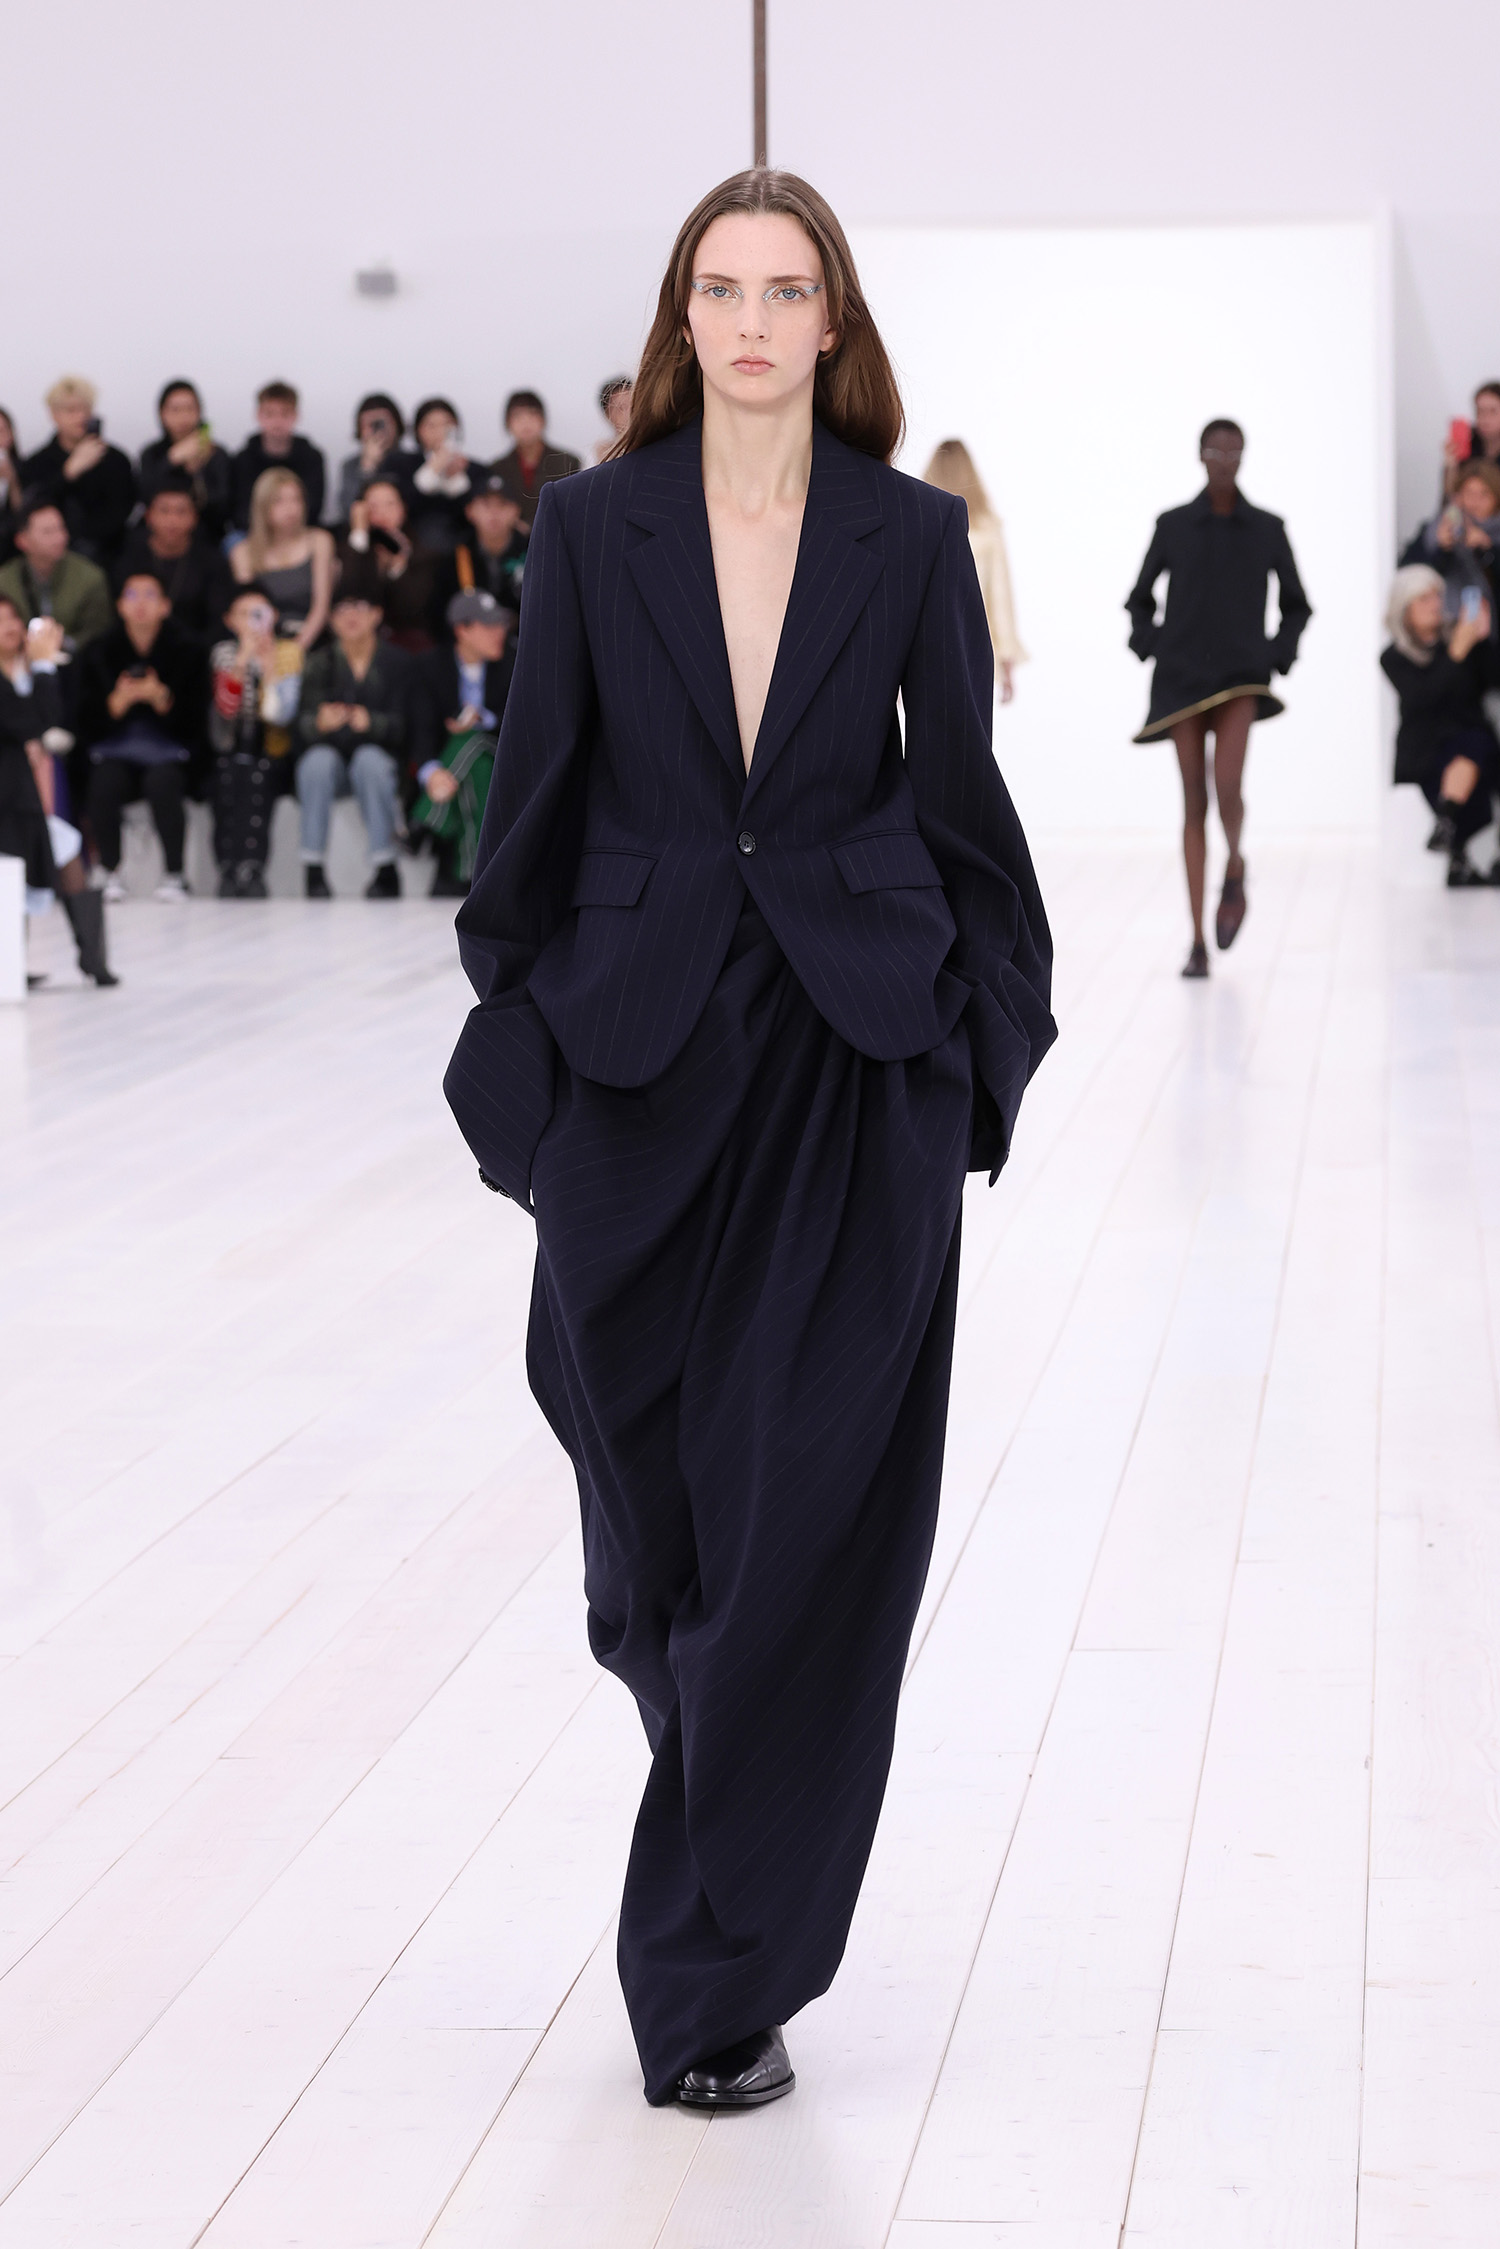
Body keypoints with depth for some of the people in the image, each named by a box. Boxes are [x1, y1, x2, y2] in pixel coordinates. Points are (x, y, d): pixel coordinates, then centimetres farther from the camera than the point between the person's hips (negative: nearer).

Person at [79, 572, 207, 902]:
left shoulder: (186, 652, 2)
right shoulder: (101, 654, 5)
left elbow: (193, 719, -3)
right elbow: (88, 722, -1)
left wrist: (160, 698, -21)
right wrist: (120, 699, -19)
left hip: (167, 748, -1)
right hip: (115, 747, 1)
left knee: (162, 782, -35)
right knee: (104, 785, -32)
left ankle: (173, 874, -18)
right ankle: (110, 871, -11)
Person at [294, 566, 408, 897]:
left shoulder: (397, 663, 3)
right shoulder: (320, 663, 6)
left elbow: (402, 726, -8)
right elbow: (302, 724, -6)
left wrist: (371, 721, -30)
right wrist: (320, 722, -31)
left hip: (379, 761, -1)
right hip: (328, 770, 1)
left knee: (369, 758, -34)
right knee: (320, 758, -32)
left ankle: (384, 869, -33)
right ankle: (313, 868, -33)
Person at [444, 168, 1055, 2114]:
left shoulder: (912, 535, 2)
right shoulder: (593, 527, 3)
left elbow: (959, 790, 6)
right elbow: (537, 793, 4)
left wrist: (986, 1038, 2)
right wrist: (517, 1044, 0)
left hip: (857, 1072, -1)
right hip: (642, 1056, 1)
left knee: (812, 1514, -2)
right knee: (646, 1474, 7)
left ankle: (723, 1985, 6)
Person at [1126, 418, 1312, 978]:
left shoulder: (1268, 529, 5)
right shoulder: (1173, 525, 4)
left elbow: (1296, 606, 15)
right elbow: (1139, 600, 15)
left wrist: (1275, 656, 2)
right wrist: (1152, 650, 0)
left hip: (1242, 677, -1)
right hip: (1182, 678, 1)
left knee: (1227, 789, -22)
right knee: (1194, 804, -1)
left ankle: (1235, 869, 12)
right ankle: (1198, 941, 4)